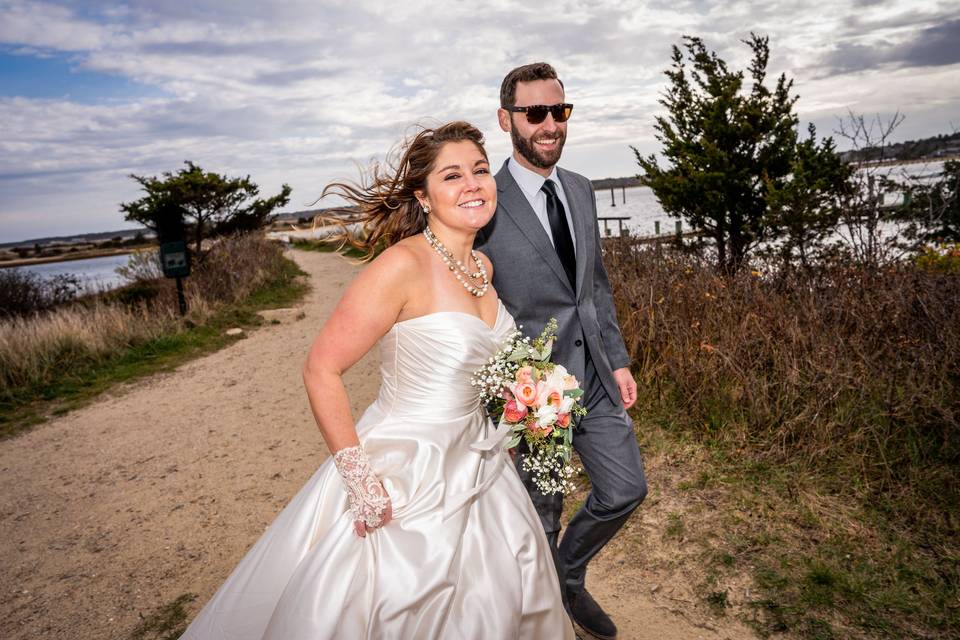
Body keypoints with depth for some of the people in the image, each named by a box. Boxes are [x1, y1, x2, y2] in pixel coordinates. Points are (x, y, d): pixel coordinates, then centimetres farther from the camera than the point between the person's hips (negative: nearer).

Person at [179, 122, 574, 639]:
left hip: (474, 464, 8)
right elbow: (321, 369, -21)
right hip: (404, 476, -7)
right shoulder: (403, 265, -23)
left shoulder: (482, 266, 1)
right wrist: (356, 474, -21)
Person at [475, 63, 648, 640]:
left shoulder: (582, 190, 6)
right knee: (542, 516, 12)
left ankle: (569, 576, 44)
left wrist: (618, 359, 10)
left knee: (626, 490, 16)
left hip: (596, 376, 6)